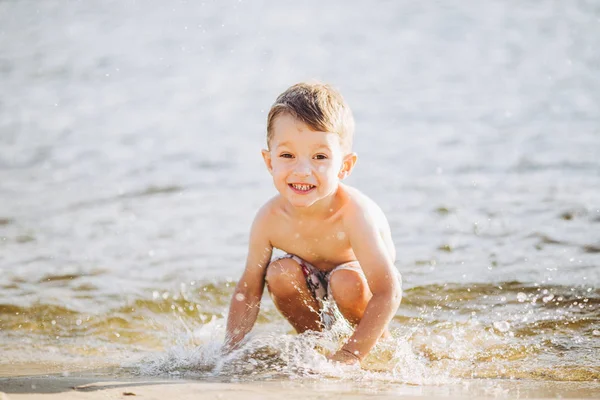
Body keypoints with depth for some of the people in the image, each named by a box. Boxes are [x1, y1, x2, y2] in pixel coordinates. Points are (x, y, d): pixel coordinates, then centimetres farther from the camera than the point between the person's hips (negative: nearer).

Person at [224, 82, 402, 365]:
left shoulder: (354, 214, -40)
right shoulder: (269, 219, -27)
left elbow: (388, 293, -40)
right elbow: (249, 289, -14)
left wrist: (350, 355, -42)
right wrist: (230, 349, -21)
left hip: (362, 276, -3)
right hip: (314, 276, 3)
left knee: (348, 281, -33)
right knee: (280, 273, -24)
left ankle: (380, 344, -2)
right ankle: (315, 335, 4)